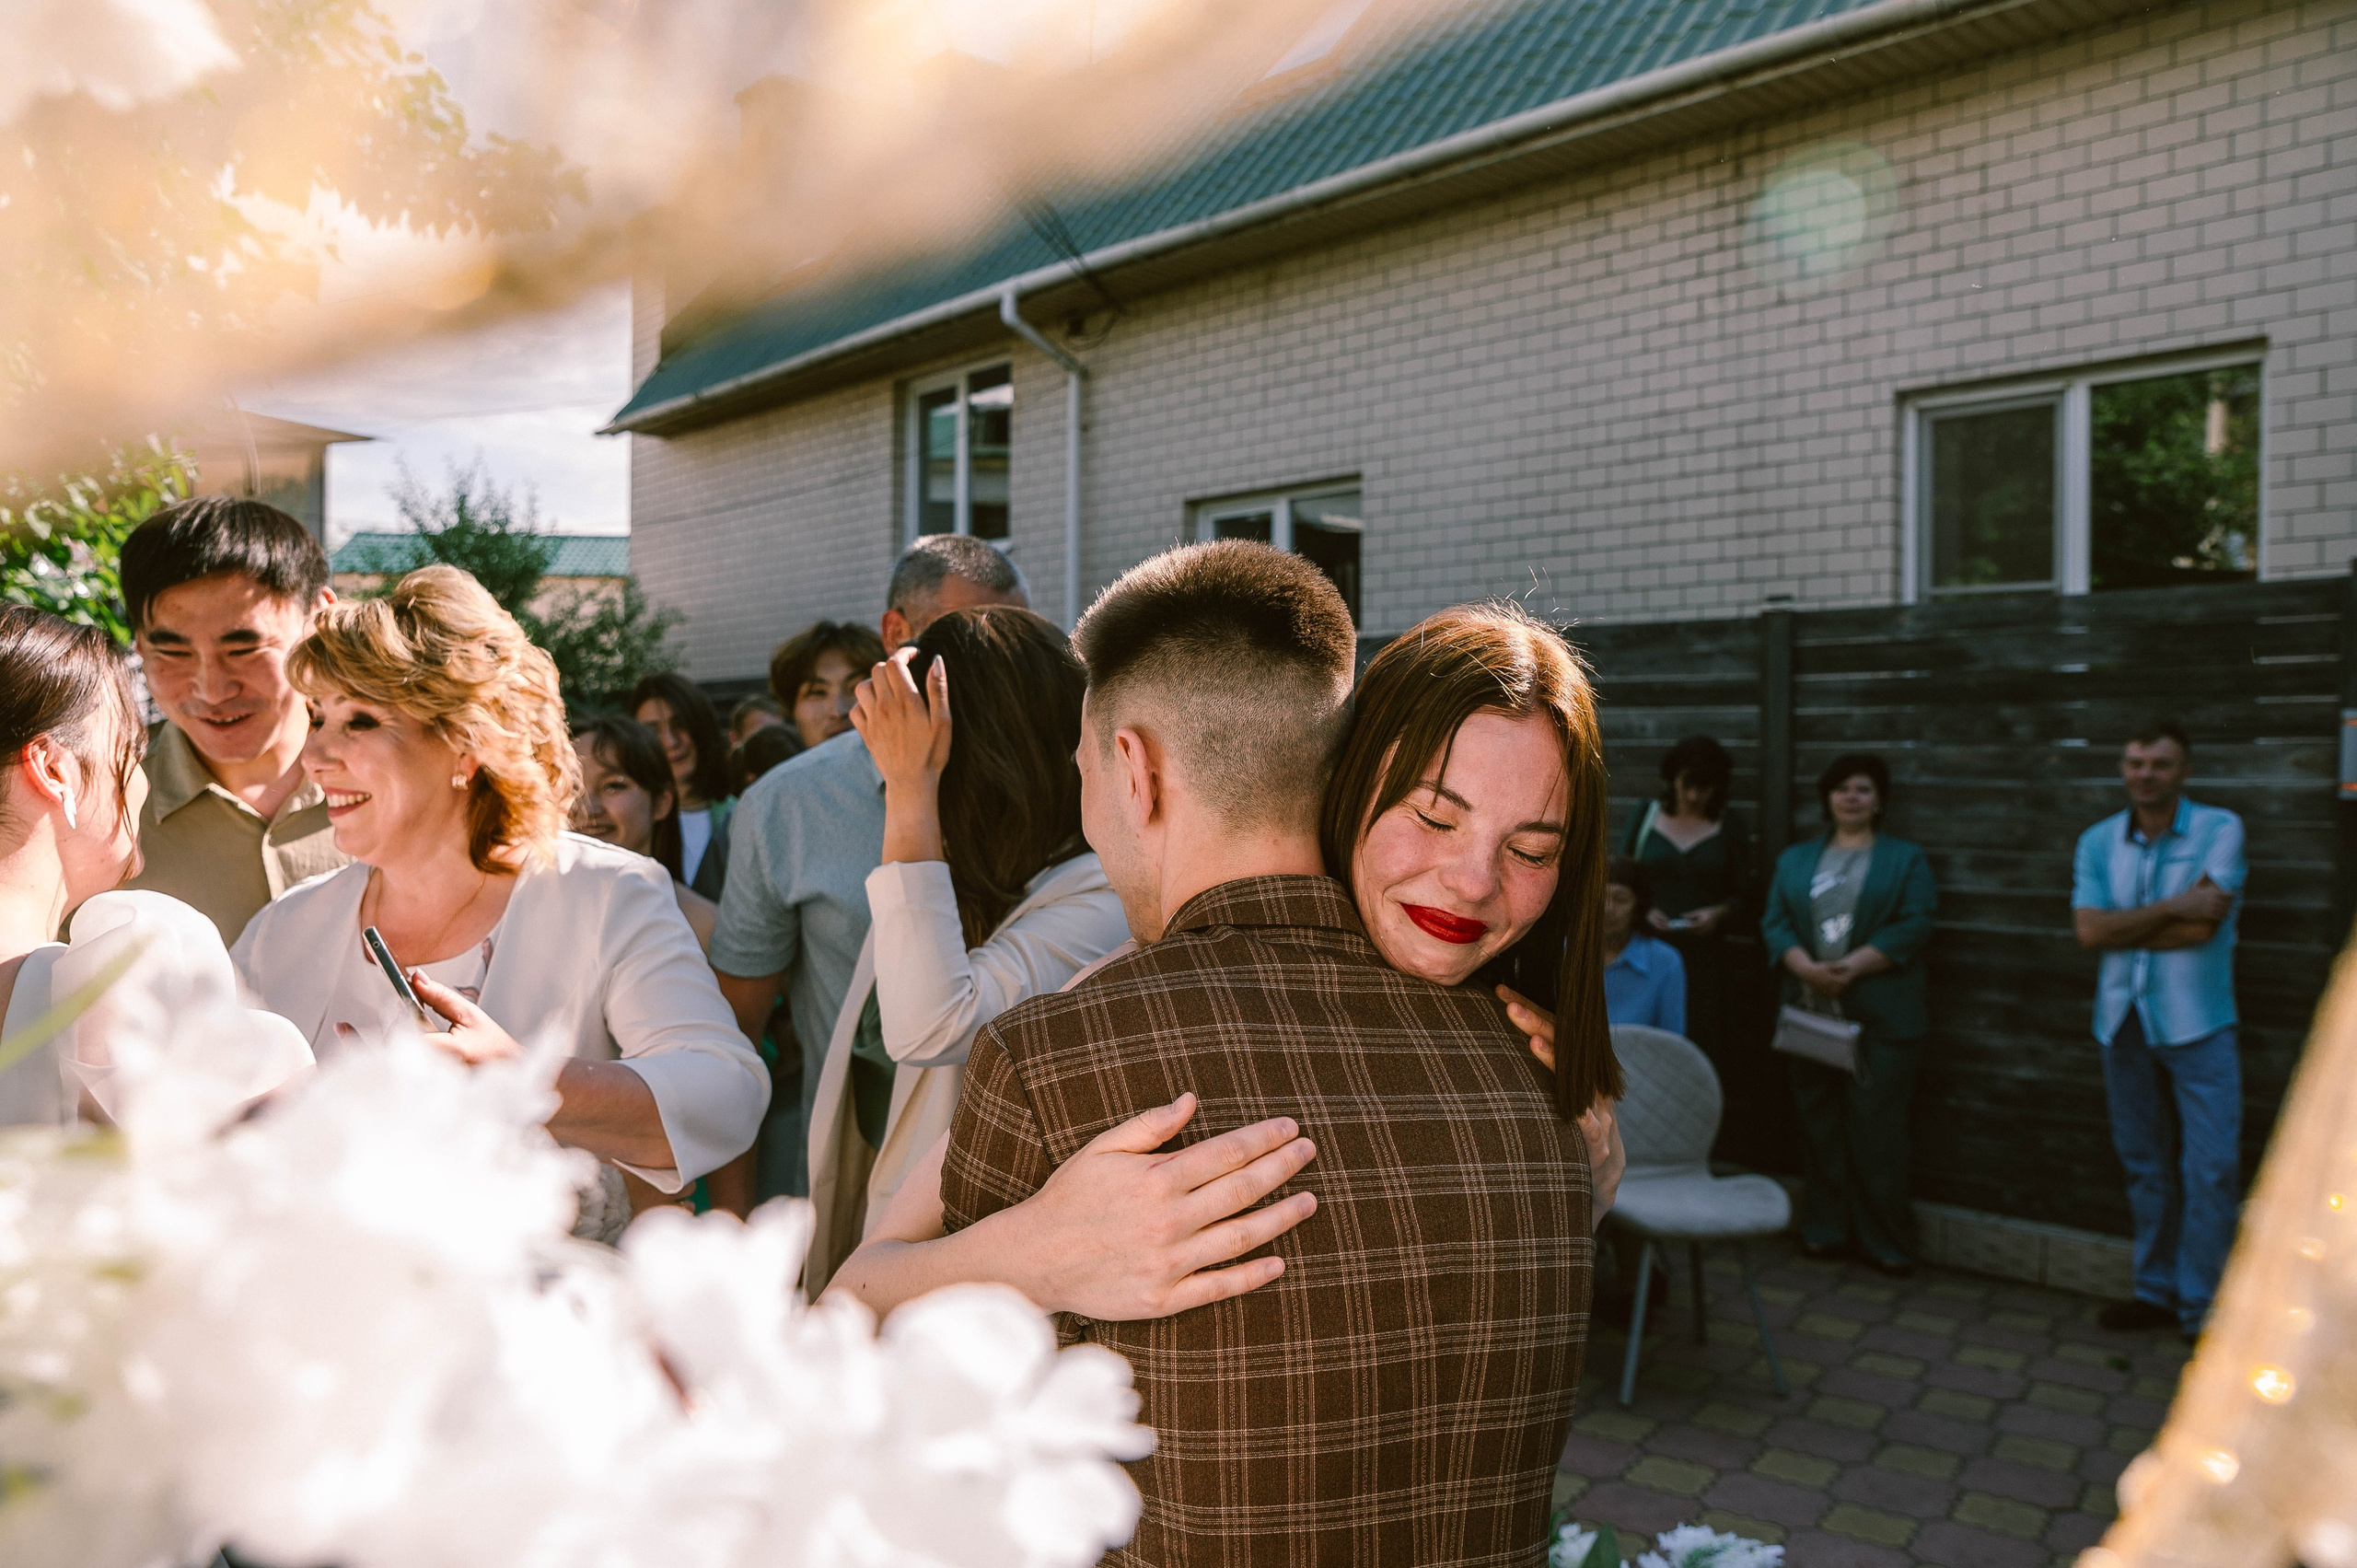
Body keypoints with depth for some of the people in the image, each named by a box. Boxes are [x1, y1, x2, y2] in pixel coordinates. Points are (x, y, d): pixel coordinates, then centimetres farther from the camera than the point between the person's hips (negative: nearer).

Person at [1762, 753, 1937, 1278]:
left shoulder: (1906, 859, 8)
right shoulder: (1795, 859, 16)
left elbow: (1915, 925, -5)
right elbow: (1775, 921, 6)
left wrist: (1854, 966, -16)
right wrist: (1806, 967, -13)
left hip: (1881, 1016, -3)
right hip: (1812, 1011, 3)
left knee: (1876, 1130, -3)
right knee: (1820, 1126, 6)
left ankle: (1885, 1240, 5)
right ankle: (1826, 1229, 15)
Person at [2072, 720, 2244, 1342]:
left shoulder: (2219, 829, -6)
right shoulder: (2098, 842, 4)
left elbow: (2202, 926, -16)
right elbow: (2090, 930, -8)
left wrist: (2123, 928, -7)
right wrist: (2173, 908, -14)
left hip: (2197, 1025, -4)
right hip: (2124, 1022, 4)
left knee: (2212, 1168, -3)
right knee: (2144, 1165, 13)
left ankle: (2202, 1309, 8)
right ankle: (2156, 1291, 25)